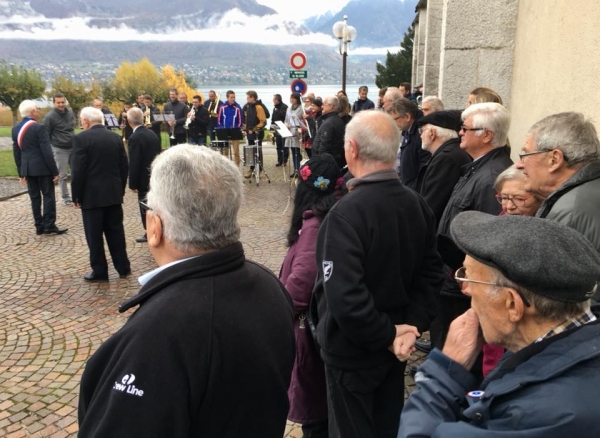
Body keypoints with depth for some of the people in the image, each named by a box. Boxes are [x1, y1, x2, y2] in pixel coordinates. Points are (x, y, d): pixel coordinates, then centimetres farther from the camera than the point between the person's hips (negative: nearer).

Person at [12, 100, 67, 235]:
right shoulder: (39, 127, -14)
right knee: (48, 196, 1)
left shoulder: (16, 129, 8)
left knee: (34, 197, 10)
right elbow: (47, 151, -16)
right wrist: (55, 171, -12)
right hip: (42, 168, -6)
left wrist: (21, 172, 16)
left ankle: (39, 226, 14)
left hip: (28, 168, 7)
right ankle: (49, 226, 1)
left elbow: (16, 152, 10)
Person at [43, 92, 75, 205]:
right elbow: (46, 135, -8)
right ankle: (66, 197, 15)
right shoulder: (50, 117, -12)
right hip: (59, 149, -5)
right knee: (62, 175, 3)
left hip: (72, 147, 5)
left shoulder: (70, 113, 6)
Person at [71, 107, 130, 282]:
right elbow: (124, 166, 7)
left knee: (94, 235, 5)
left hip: (91, 195, -5)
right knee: (116, 231, 14)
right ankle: (123, 267, 21)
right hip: (114, 193, 5)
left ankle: (99, 272, 12)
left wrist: (76, 196, -5)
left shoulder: (81, 138, -11)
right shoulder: (115, 137, 5)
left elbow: (78, 170, -14)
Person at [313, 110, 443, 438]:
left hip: (353, 350, -7)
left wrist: (386, 336, -18)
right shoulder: (417, 204, -2)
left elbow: (344, 297, -32)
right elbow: (430, 272, 1)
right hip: (394, 346, 7)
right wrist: (413, 325, -5)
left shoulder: (346, 212, -27)